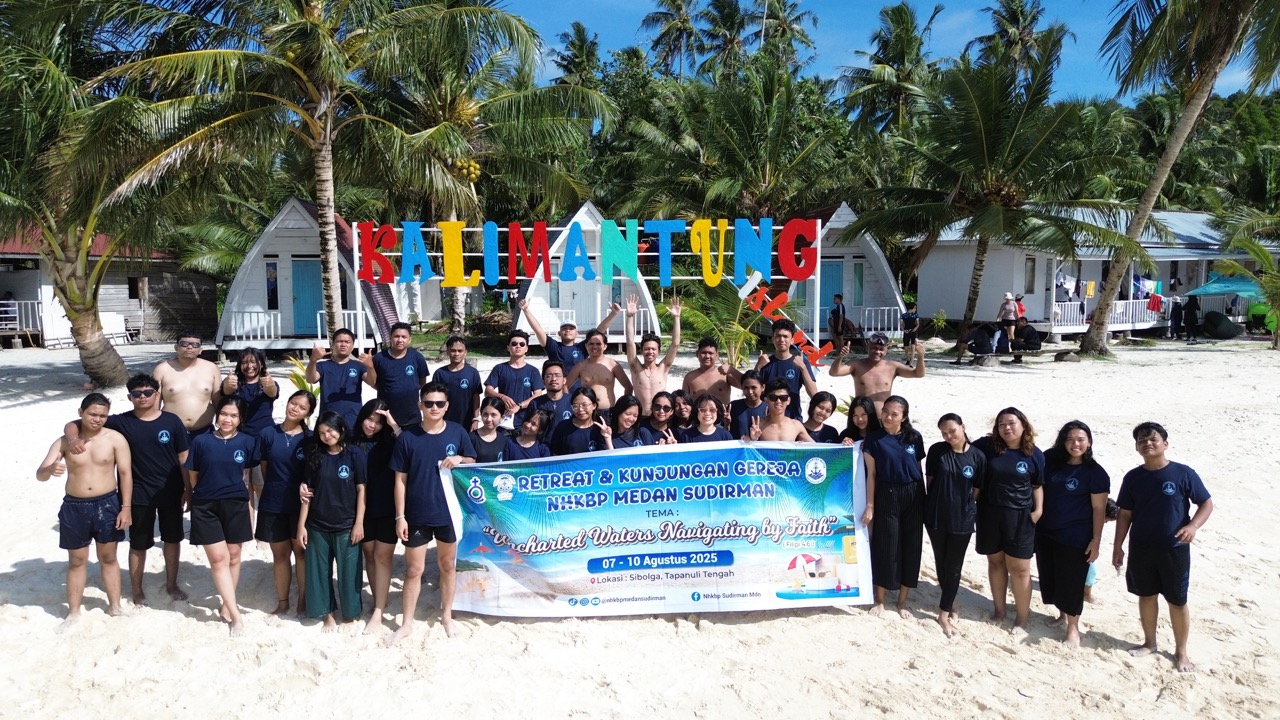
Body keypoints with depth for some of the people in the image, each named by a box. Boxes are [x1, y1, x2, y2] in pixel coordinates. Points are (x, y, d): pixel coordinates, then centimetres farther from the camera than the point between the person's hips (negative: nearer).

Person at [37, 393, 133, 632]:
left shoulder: (116, 438, -6)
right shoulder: (64, 441, -3)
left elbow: (125, 473, -5)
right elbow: (39, 474, -7)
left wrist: (126, 508, -9)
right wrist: (50, 469, -32)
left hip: (107, 504, -1)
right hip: (74, 507, 1)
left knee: (108, 558, 12)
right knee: (76, 561, 12)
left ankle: (115, 607, 23)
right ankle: (73, 612, 24)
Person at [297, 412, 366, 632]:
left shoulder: (354, 454, -6)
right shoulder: (315, 456, 2)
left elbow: (361, 490, -5)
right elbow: (308, 492, 4)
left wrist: (359, 523, -8)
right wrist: (301, 524, 1)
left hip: (346, 525, -3)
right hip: (317, 526, 3)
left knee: (348, 572, 5)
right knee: (320, 571, 9)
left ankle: (350, 612, 23)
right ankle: (328, 613, 23)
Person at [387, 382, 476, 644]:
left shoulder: (457, 432, -5)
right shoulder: (407, 437, -9)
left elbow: (473, 464, 6)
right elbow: (400, 480, -5)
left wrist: (460, 459, -17)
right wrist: (400, 516, -8)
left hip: (449, 512, 1)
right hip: (417, 515, -1)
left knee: (447, 566, 16)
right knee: (413, 570, 9)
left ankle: (447, 615, 33)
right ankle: (407, 623, 23)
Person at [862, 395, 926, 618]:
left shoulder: (915, 438, 2)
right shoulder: (874, 439, -4)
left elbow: (919, 470, 8)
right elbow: (871, 474, -3)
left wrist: (925, 500, 6)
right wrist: (870, 505, -6)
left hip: (913, 496, 2)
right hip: (887, 497, -2)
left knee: (911, 547, 6)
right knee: (885, 547, 1)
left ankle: (902, 600, 21)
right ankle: (880, 600, 17)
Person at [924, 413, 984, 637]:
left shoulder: (978, 456, -7)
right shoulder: (936, 450, -5)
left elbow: (977, 490, 1)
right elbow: (929, 480, 3)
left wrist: (966, 507, 2)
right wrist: (932, 504, 2)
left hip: (962, 519, -1)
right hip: (936, 516, 1)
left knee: (954, 567, 5)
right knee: (941, 563, 12)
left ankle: (944, 613, 13)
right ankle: (950, 604, 31)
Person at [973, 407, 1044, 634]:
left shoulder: (1034, 454, -3)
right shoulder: (987, 446, -4)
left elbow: (1038, 485, 6)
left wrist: (1038, 510, -5)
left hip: (1019, 517, -1)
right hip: (989, 513, 1)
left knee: (1019, 568, 1)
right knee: (995, 562, 13)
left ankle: (1022, 616, 15)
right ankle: (999, 610, 27)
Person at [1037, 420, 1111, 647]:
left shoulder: (1095, 472, -10)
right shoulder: (1050, 461, 0)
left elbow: (1099, 509, -9)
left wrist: (1096, 540, -12)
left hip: (1075, 538, -5)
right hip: (1045, 533, 5)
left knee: (1071, 582, 3)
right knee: (1049, 579, 13)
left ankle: (1073, 626, 19)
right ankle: (1063, 615, 34)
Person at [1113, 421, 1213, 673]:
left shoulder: (1183, 474, -11)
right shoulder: (1133, 478, -2)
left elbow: (1207, 503, -3)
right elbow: (1124, 514, 4)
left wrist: (1193, 525, -21)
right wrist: (1117, 546, 3)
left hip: (1175, 550, -3)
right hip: (1140, 549, 3)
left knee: (1177, 601, 8)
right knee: (1146, 596, 15)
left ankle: (1181, 651, 24)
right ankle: (1149, 642, 33)